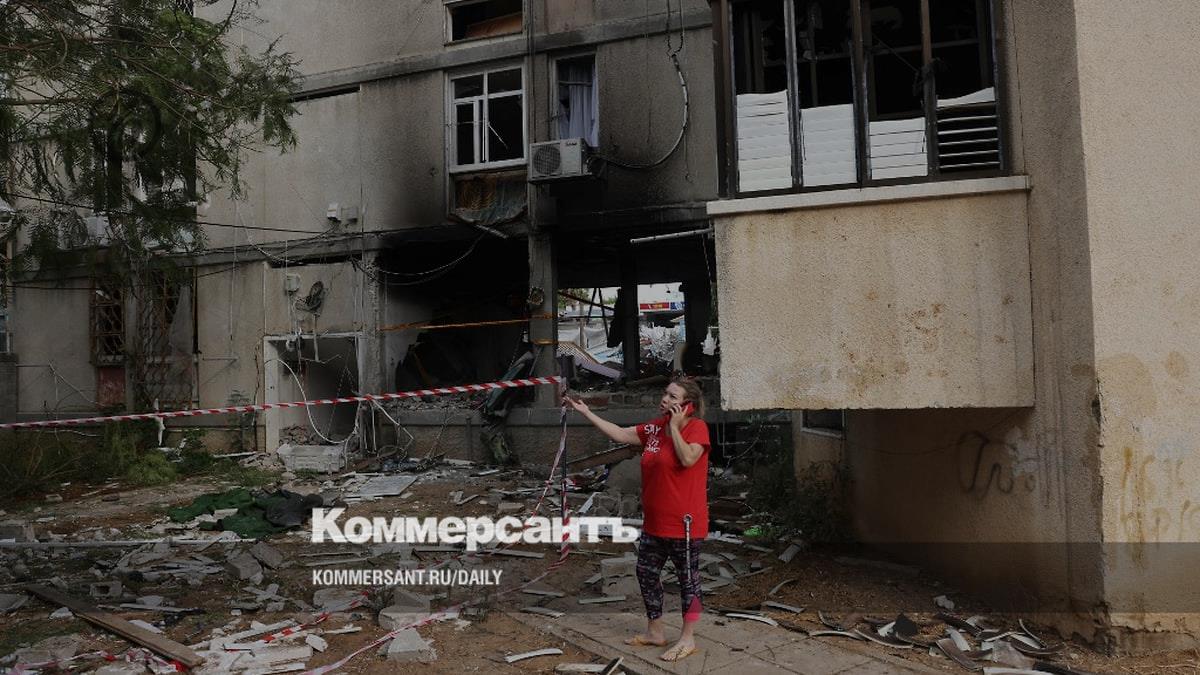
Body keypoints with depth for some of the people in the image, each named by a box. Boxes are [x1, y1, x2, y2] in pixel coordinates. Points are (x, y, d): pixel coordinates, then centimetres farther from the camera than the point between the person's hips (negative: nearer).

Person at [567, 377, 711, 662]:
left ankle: (688, 639, 19)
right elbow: (620, 435, 9)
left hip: (683, 522, -8)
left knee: (688, 578, 6)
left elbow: (688, 459, -29)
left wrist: (675, 425, -21)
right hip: (654, 521, 8)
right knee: (646, 573, 16)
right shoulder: (655, 427, 5)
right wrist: (587, 413, 6)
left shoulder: (697, 427, -14)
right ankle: (654, 632, 31)